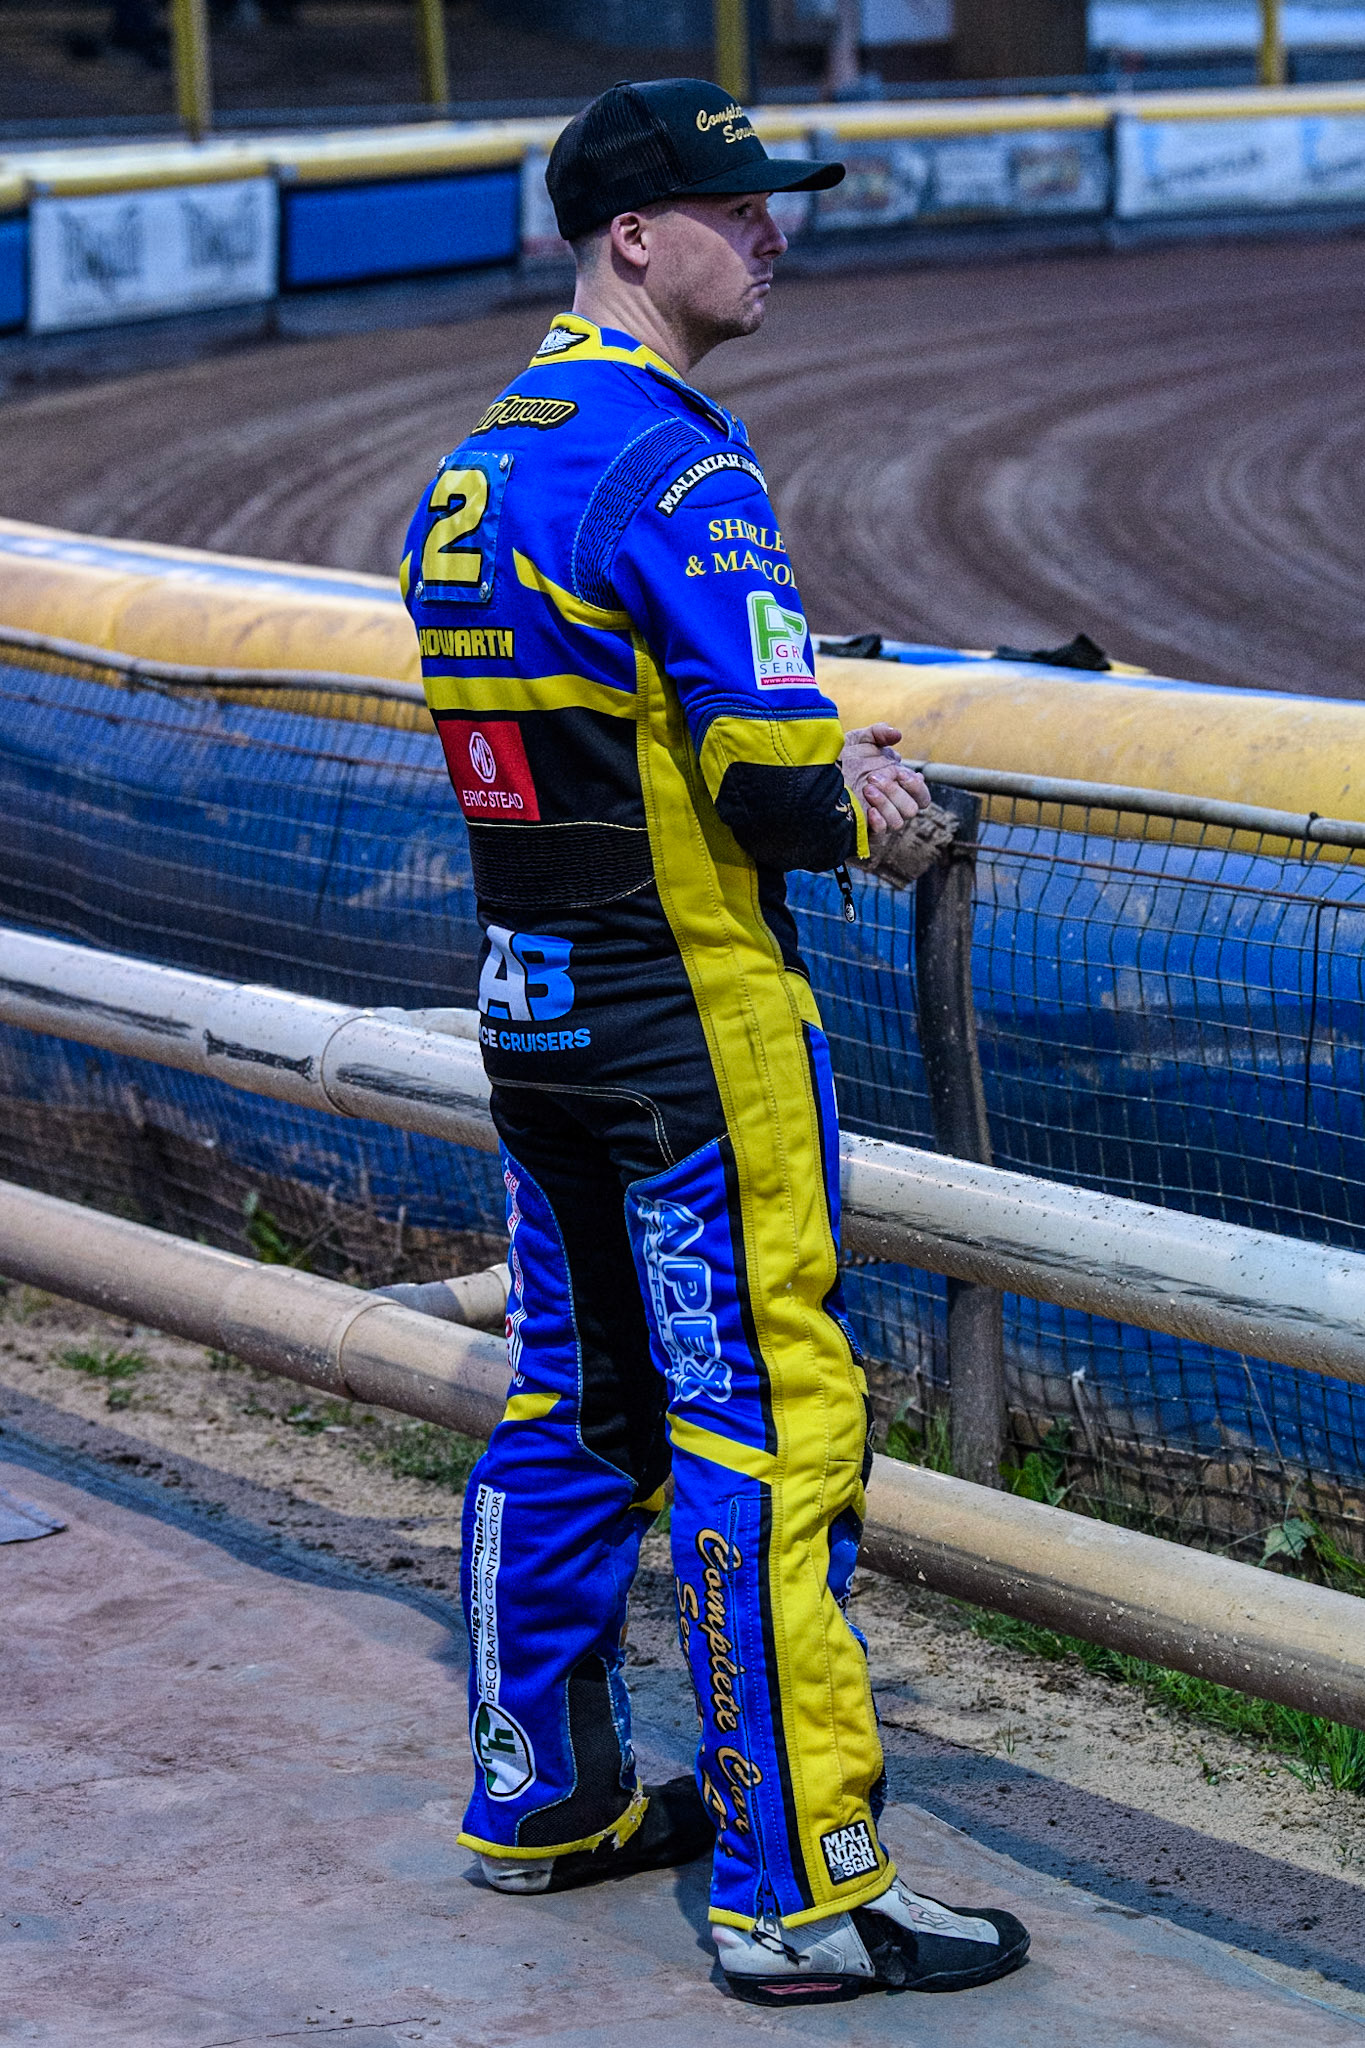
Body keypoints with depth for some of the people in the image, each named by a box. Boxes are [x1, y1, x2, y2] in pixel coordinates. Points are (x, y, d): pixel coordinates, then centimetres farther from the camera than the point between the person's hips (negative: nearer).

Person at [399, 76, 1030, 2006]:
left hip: (531, 1011, 9)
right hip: (692, 1030, -9)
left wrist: (808, 750, 11)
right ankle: (798, 1894, -1)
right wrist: (860, 802, -2)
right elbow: (775, 790, -24)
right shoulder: (676, 468, -18)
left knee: (572, 1407, 19)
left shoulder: (472, 469, 10)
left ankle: (546, 1797, 31)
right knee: (764, 1429, -4)